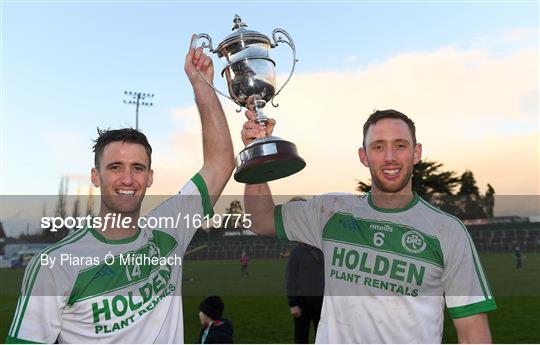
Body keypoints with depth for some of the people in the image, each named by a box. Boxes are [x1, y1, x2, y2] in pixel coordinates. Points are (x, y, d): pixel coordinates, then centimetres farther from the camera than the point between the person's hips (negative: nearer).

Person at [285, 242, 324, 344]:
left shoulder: (321, 251, 7)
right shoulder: (296, 252, -6)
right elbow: (290, 279, -8)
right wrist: (293, 304, -13)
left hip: (321, 300, 4)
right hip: (302, 301, -4)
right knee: (301, 336, 5)